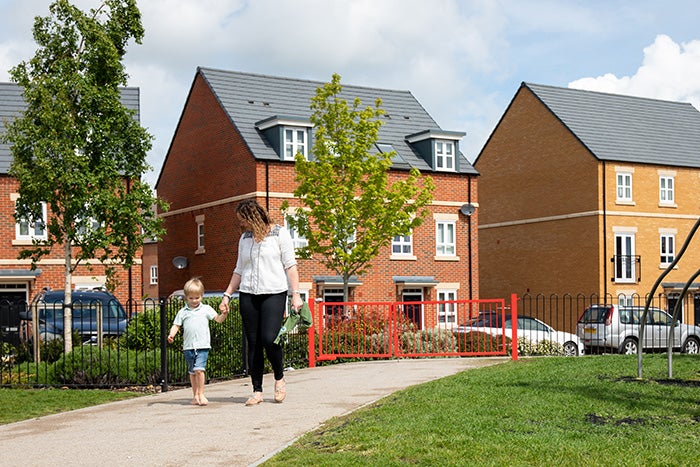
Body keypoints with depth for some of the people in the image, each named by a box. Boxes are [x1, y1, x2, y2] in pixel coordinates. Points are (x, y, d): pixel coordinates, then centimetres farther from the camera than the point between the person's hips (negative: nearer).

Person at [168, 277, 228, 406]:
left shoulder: (206, 309, 6)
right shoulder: (183, 312, 11)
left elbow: (218, 319, 3)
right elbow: (176, 325, 8)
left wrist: (224, 314, -17)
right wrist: (172, 334, -10)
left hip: (202, 346, -3)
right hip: (188, 346, 3)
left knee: (199, 369, -16)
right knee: (192, 372, 10)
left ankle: (201, 394, -8)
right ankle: (195, 395, 19)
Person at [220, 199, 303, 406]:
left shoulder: (280, 233, 2)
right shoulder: (245, 238, 16)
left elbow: (290, 265, -1)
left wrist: (296, 294, -8)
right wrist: (227, 295, 13)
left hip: (274, 293, -5)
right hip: (248, 295, 5)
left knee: (269, 338, -17)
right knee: (253, 343, 1)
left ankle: (279, 378, 8)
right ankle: (257, 391, 6)